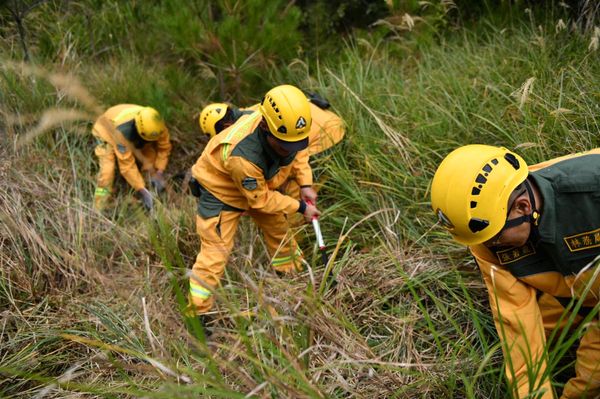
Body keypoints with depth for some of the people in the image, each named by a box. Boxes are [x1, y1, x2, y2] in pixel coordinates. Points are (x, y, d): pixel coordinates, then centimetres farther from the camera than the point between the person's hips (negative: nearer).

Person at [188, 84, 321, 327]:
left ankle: (292, 271, 43)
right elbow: (260, 200, -29)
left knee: (279, 226, 17)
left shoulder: (285, 129, -26)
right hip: (220, 192, -7)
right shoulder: (241, 154, -45)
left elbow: (299, 152, 1)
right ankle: (197, 312, 6)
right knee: (215, 250, -7)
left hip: (260, 184, 7)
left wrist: (306, 184, -12)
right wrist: (299, 207, -20)